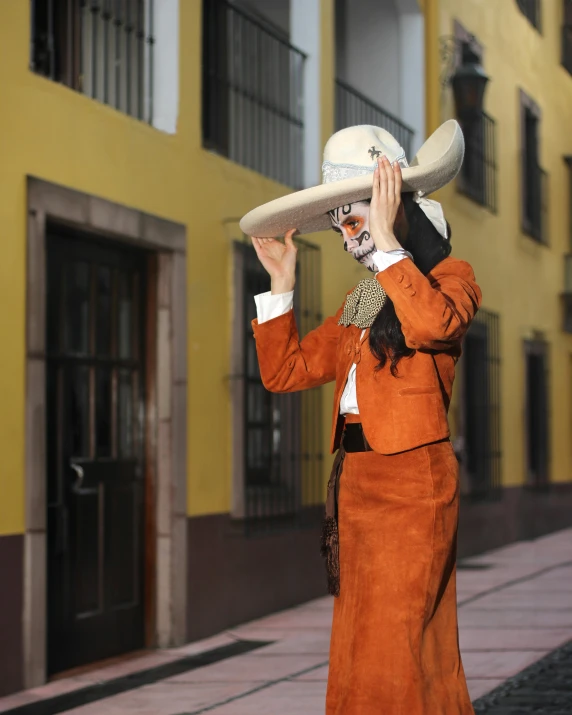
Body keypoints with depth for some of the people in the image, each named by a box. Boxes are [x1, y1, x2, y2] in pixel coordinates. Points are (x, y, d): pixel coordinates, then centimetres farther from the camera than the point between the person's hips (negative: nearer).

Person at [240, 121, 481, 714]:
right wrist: (281, 283, 14)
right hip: (354, 482, 7)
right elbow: (284, 372, 19)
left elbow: (434, 325, -24)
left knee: (388, 656, -10)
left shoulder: (449, 277, 1)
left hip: (411, 483, -7)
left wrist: (386, 240, -20)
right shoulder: (358, 303, 22)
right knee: (360, 656, 6)